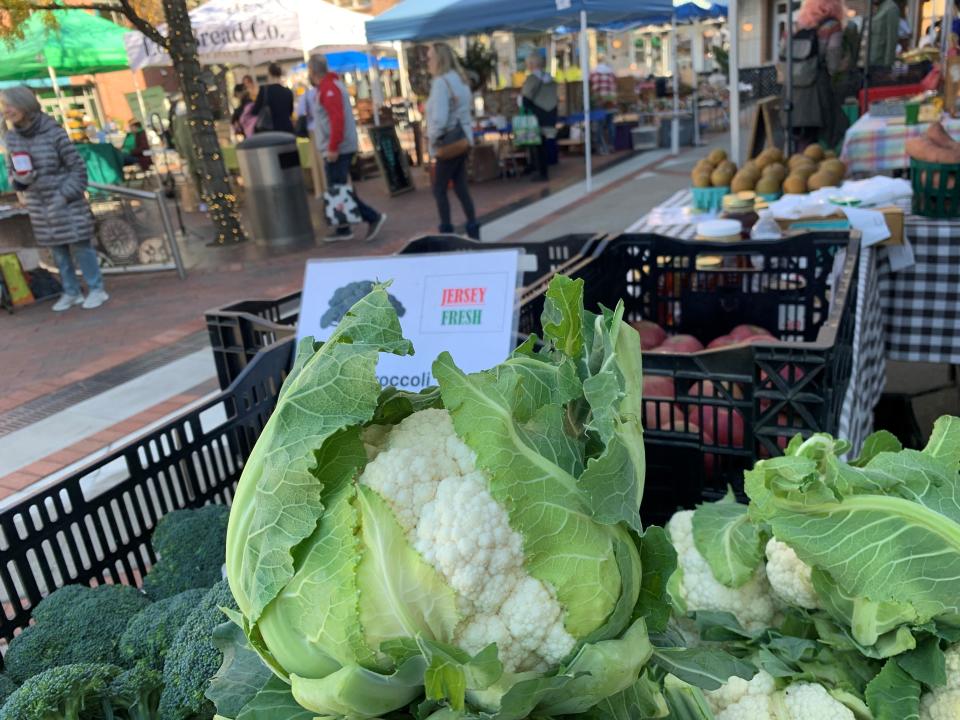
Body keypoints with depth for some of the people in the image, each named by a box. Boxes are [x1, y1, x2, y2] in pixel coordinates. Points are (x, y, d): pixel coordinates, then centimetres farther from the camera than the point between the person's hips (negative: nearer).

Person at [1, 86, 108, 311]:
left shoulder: (53, 132, -13)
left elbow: (78, 168, -9)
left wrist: (64, 196, -15)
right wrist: (18, 180, -10)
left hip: (68, 203, -5)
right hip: (39, 207, 5)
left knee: (80, 246, 0)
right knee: (58, 251, 12)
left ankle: (97, 289, 12)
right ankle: (71, 292, 23)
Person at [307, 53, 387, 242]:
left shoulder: (328, 88, -14)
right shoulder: (329, 85, 18)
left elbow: (337, 119, -24)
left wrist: (332, 148, -24)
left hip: (337, 150, -10)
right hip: (339, 148, 10)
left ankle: (373, 217, -8)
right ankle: (342, 228, 18)